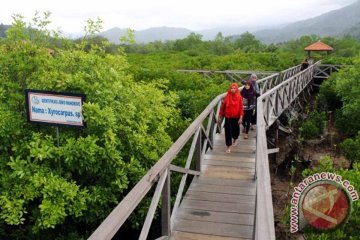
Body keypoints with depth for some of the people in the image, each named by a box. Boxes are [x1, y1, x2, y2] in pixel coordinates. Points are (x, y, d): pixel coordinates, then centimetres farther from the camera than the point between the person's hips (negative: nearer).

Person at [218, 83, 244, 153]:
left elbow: (241, 108, -6)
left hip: (236, 117, 1)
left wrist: (241, 118, -12)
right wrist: (220, 116, 1)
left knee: (236, 129, 18)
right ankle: (228, 147, 3)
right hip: (228, 117, -1)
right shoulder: (227, 97, -8)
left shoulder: (239, 97, -7)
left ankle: (234, 140, 49)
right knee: (228, 131, -4)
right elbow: (222, 107, -2)